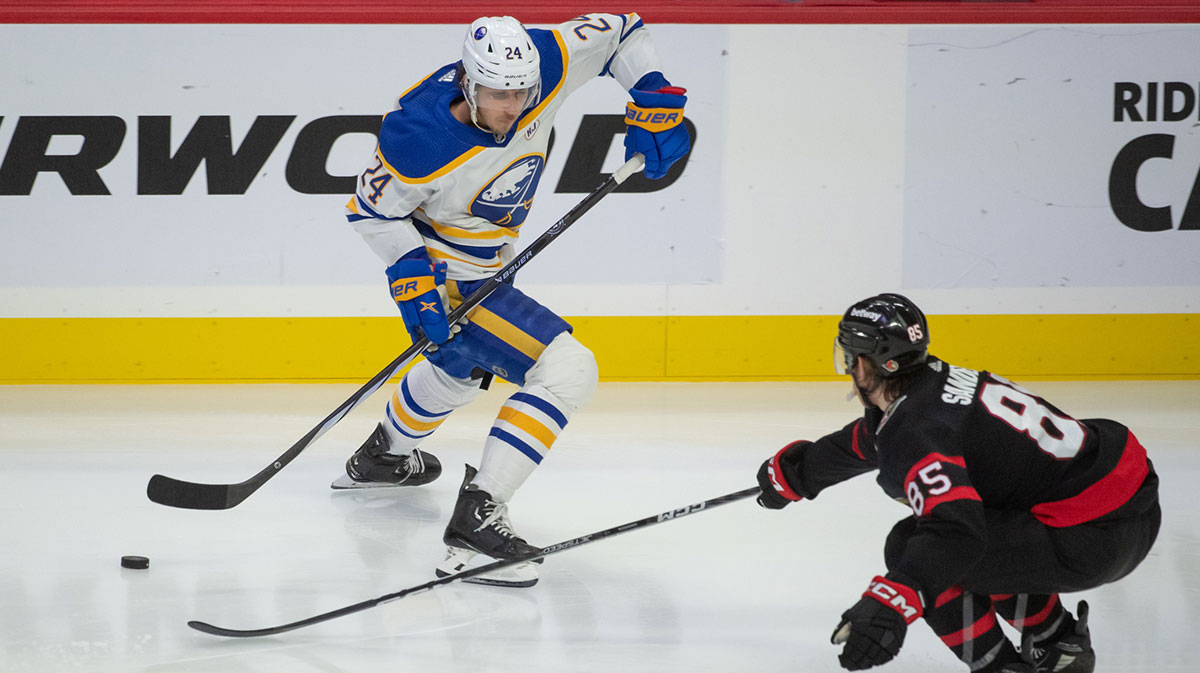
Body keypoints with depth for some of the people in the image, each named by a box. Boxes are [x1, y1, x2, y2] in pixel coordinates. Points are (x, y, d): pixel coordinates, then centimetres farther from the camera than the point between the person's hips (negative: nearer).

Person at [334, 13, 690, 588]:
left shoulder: (540, 64, -21)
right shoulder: (420, 139, -34)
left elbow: (617, 31, -5)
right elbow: (372, 210, -17)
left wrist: (654, 98, -12)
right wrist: (413, 275, -26)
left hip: (483, 266, 9)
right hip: (447, 280, -9)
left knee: (464, 367, 37)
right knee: (566, 371, -21)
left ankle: (382, 455, 64)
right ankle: (477, 516, -26)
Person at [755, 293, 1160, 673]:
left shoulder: (914, 429, -16)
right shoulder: (939, 380, 14)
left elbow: (956, 529, -32)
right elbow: (865, 441, 34)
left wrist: (891, 604, -43)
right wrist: (793, 472, 47)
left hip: (1095, 539, -10)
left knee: (912, 547, -8)